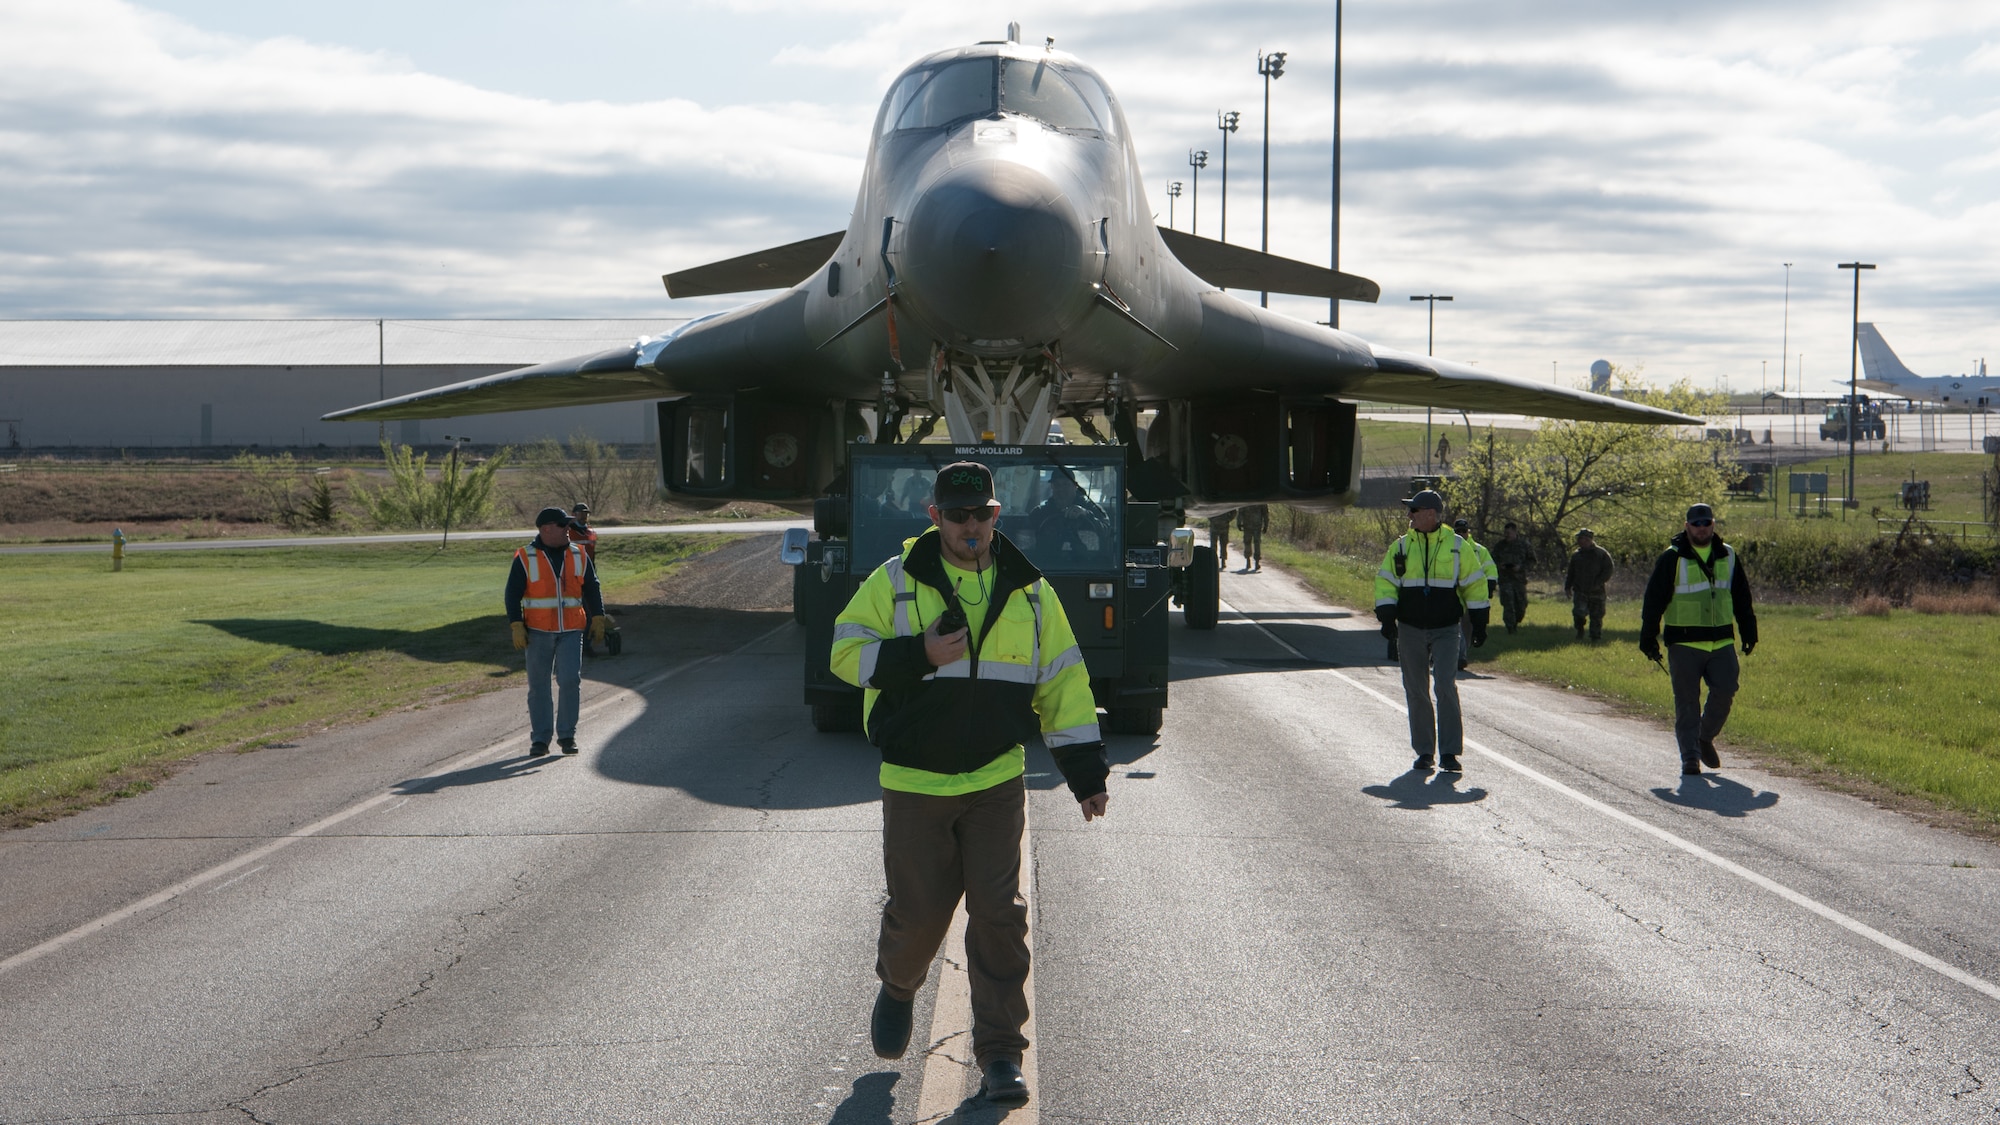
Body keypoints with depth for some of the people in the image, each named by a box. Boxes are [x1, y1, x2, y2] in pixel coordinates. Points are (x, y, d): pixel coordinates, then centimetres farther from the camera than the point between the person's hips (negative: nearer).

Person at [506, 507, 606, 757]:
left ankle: (567, 735, 4)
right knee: (538, 685, 3)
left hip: (571, 631, 1)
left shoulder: (578, 556, 7)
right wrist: (517, 627, -8)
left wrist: (597, 619, 6)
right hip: (538, 631, -1)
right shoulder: (526, 558, -2)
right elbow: (513, 594, -2)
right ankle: (540, 738, 12)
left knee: (570, 680, -9)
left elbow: (592, 589, 13)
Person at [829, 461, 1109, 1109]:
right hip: (914, 782, -1)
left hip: (997, 782, 1)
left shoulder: (1029, 591, 6)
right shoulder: (895, 581, -1)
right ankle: (897, 988, 38)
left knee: (999, 913, -4)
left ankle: (1000, 1054, 7)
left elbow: (1063, 684, 10)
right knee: (918, 910, 4)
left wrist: (1086, 772, 6)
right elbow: (846, 652, -2)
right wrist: (920, 656, -18)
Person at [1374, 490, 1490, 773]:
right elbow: (1385, 582, 5)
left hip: (1446, 631, -2)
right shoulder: (1401, 547, 5)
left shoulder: (1457, 547, 1)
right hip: (1410, 631, 3)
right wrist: (1387, 617, -8)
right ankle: (1424, 752, 15)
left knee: (1446, 687, -12)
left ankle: (1449, 753, -9)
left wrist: (1479, 623, 2)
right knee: (1416, 692, 5)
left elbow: (1475, 584, 5)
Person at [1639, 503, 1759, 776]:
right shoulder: (1672, 559, -3)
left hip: (1722, 642, 3)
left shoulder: (1728, 557, 10)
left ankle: (1705, 738, 21)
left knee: (1724, 693, -3)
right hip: (1684, 644, -3)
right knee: (1687, 702, -2)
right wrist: (1648, 638, -5)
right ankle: (1690, 756, 5)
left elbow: (1742, 598, 19)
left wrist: (1749, 632, 17)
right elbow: (1653, 600, -2)